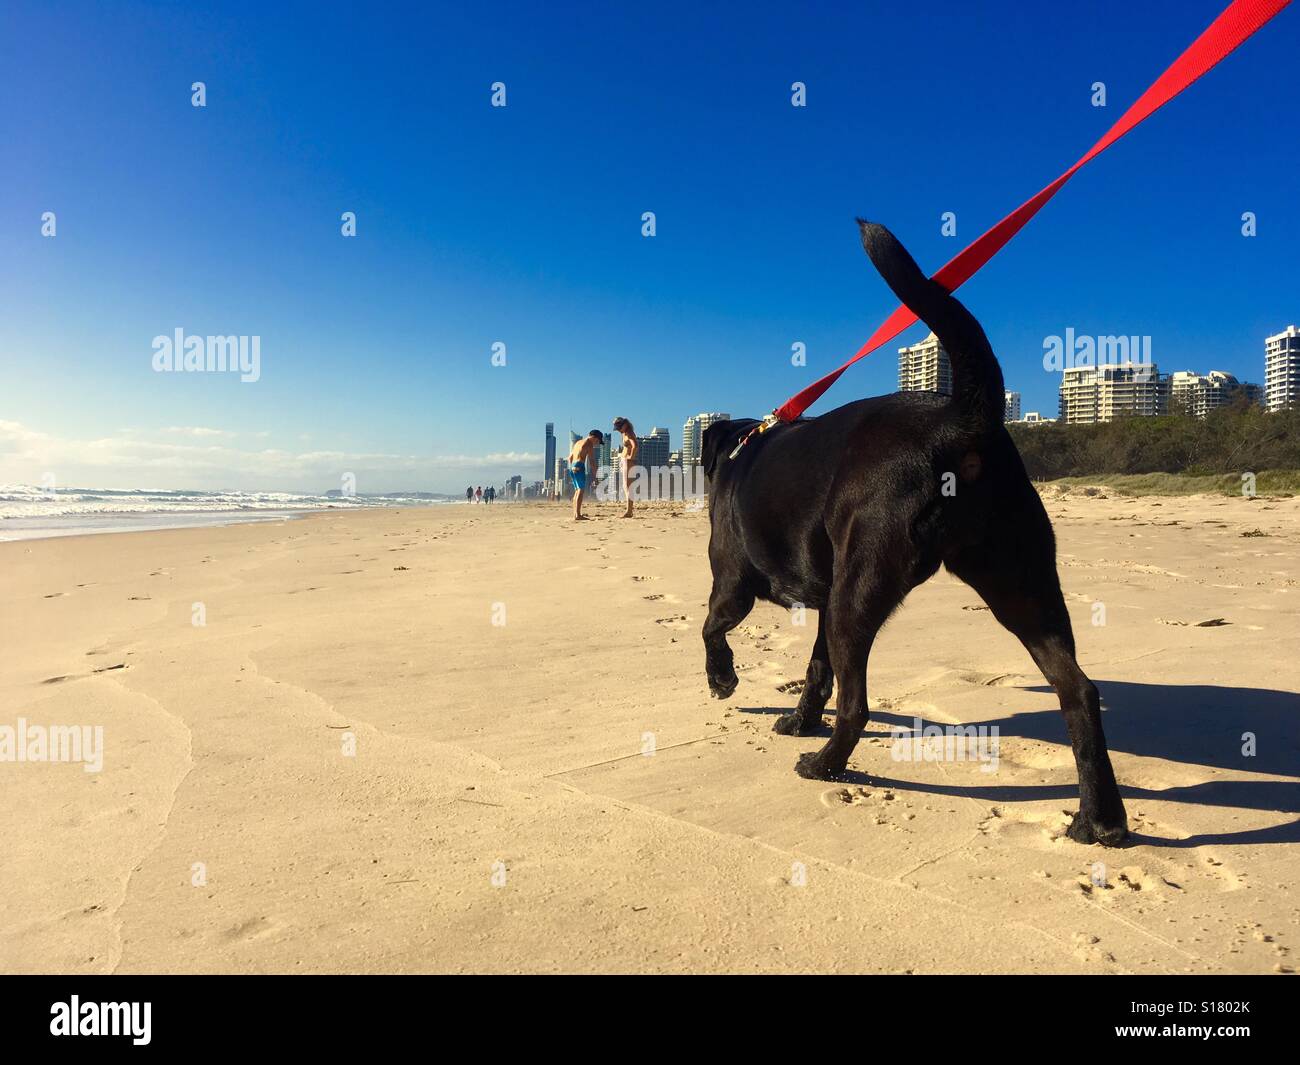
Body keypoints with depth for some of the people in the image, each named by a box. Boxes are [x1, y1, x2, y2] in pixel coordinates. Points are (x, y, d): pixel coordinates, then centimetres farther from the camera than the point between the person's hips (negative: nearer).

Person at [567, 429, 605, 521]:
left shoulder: (578, 442, 23)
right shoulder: (589, 444, -3)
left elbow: (570, 457, 28)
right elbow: (592, 461, -8)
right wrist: (594, 475, -6)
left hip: (572, 467, 9)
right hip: (579, 467, -9)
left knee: (577, 491, 13)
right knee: (581, 490, -11)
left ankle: (575, 514, 13)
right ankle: (577, 515, -19)